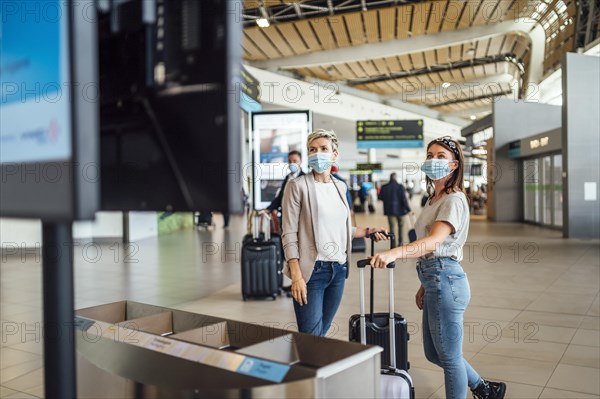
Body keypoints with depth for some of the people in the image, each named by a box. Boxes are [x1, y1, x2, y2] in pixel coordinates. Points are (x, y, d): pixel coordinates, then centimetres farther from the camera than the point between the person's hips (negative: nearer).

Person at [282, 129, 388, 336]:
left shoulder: (340, 186, 11)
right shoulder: (298, 185, -6)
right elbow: (289, 233, -9)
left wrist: (368, 231, 16)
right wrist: (296, 276, -16)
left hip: (338, 269, 6)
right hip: (311, 270, -5)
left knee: (322, 332, 12)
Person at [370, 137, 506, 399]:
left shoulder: (454, 200, -13)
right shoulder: (435, 198, 17)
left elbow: (434, 241, -29)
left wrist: (394, 253, -44)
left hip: (445, 281, -10)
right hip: (434, 280, 10)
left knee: (449, 357, 4)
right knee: (434, 353, 20)